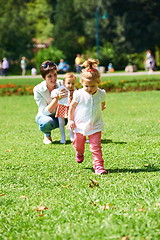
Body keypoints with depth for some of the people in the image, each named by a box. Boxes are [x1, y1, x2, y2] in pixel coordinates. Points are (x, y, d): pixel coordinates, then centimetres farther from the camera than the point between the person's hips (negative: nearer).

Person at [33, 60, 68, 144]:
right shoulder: (38, 89, -21)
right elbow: (46, 112, -27)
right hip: (45, 116, -2)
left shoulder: (62, 84, -15)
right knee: (47, 122, -40)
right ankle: (47, 135, -2)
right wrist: (57, 98, -40)